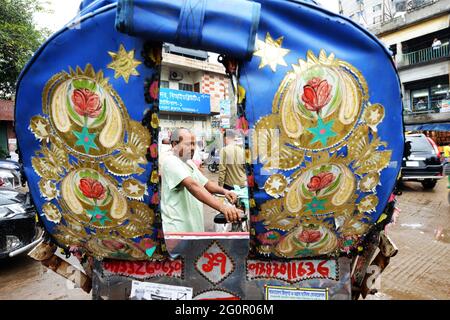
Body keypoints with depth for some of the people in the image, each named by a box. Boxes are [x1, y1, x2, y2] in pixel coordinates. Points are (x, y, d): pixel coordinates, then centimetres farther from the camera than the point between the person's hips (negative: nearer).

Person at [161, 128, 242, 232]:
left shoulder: (190, 163, 12)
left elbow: (206, 183, 14)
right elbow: (193, 186, -32)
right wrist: (222, 207, -42)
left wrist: (224, 191, -7)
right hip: (178, 228, -8)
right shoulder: (171, 162, -17)